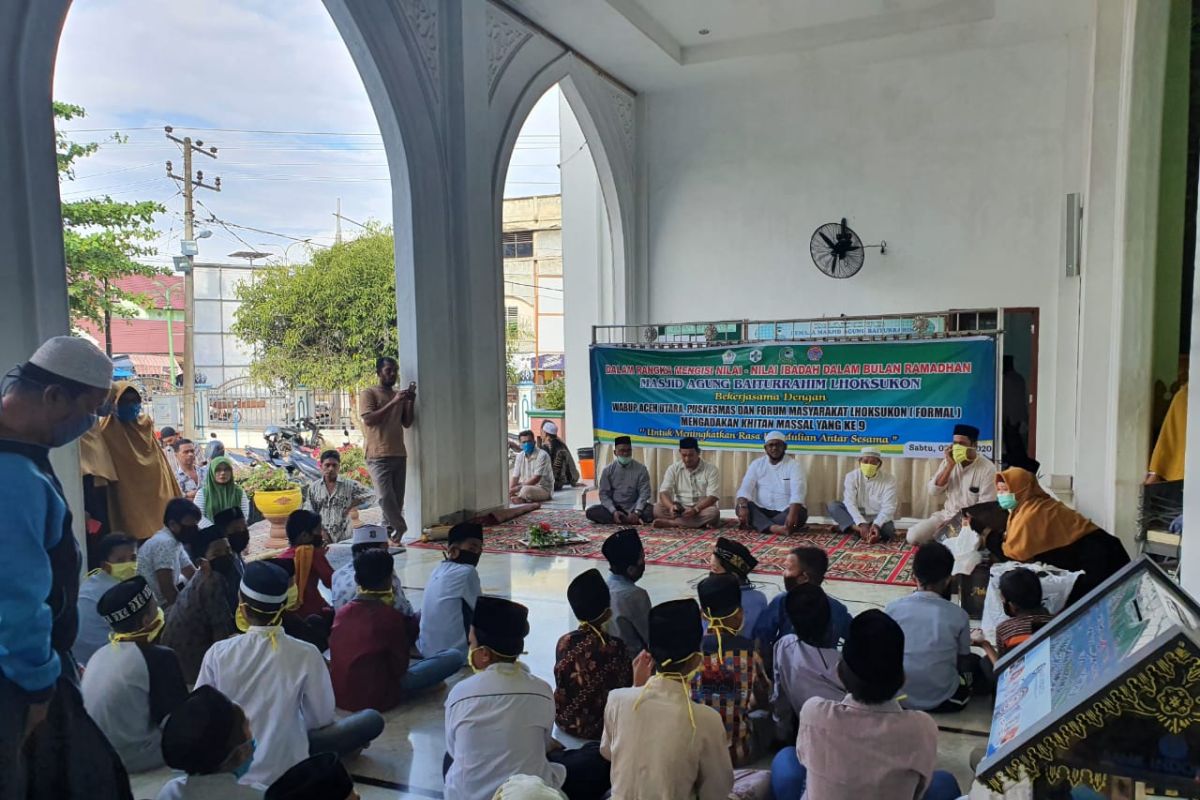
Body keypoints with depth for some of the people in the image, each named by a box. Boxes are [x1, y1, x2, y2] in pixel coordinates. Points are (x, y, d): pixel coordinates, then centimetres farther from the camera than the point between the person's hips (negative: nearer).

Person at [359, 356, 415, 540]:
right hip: (378, 456, -6)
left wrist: (411, 401, -1)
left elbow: (407, 423, 14)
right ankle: (401, 530, -4)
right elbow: (369, 419, -13)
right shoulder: (369, 393, 0)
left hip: (399, 454, 6)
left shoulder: (399, 395, 17)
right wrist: (393, 402, -17)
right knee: (386, 497, -13)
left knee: (397, 499, 3)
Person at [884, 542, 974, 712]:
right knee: (975, 662, 25)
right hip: (942, 701, -1)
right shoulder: (958, 615, -13)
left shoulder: (892, 609, -9)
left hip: (896, 697, 2)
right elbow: (962, 663, 1)